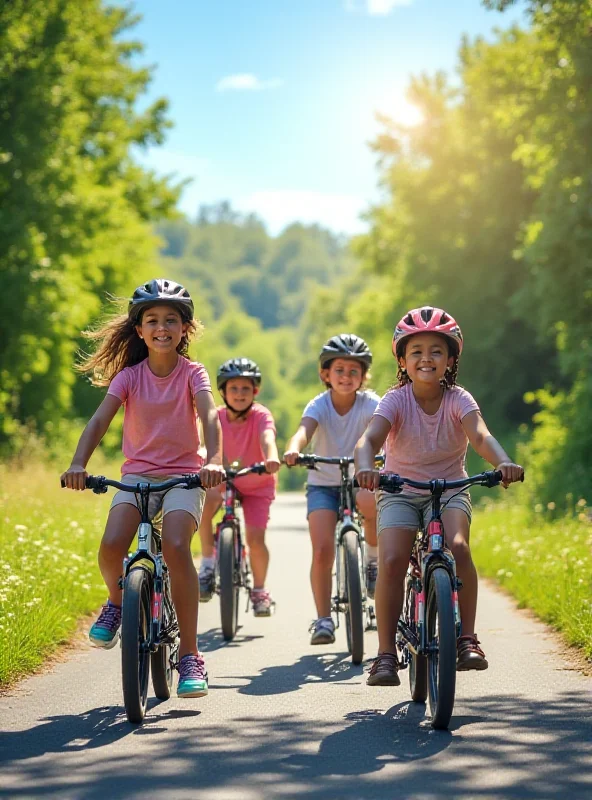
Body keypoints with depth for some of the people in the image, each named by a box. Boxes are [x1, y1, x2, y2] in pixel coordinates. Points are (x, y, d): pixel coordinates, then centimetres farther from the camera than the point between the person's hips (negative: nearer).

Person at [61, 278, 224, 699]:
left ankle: (191, 656, -18)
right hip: (138, 473, 2)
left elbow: (210, 415, -20)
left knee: (176, 548, -28)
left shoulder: (192, 373, -3)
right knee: (111, 546, -25)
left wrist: (214, 460, -40)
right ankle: (117, 602, 11)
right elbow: (100, 419, -12)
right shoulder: (130, 376, 1)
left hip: (184, 475, -2)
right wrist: (78, 464, -30)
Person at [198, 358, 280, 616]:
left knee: (256, 538, -15)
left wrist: (271, 459, -63)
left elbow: (267, 437, -42)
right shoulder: (217, 417, -13)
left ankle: (259, 590, 11)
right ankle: (207, 564, -13)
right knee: (204, 503, -29)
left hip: (257, 485, -2)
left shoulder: (261, 415, -23)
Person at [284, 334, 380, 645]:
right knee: (322, 549, -15)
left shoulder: (369, 403, -10)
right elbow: (305, 429, -32)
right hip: (324, 484, 0)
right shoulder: (319, 405, -13)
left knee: (372, 502, -35)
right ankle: (323, 619, -1)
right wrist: (293, 450, -55)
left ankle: (374, 559, -6)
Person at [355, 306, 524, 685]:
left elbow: (481, 435, -29)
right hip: (400, 492, 0)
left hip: (449, 490, 0)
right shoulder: (396, 401, -12)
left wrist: (503, 462, -51)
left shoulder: (458, 399, -11)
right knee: (391, 561, -23)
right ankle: (386, 653, -11)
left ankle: (468, 638, -14)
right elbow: (369, 438, -29)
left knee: (458, 547, -29)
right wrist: (365, 467, -52)